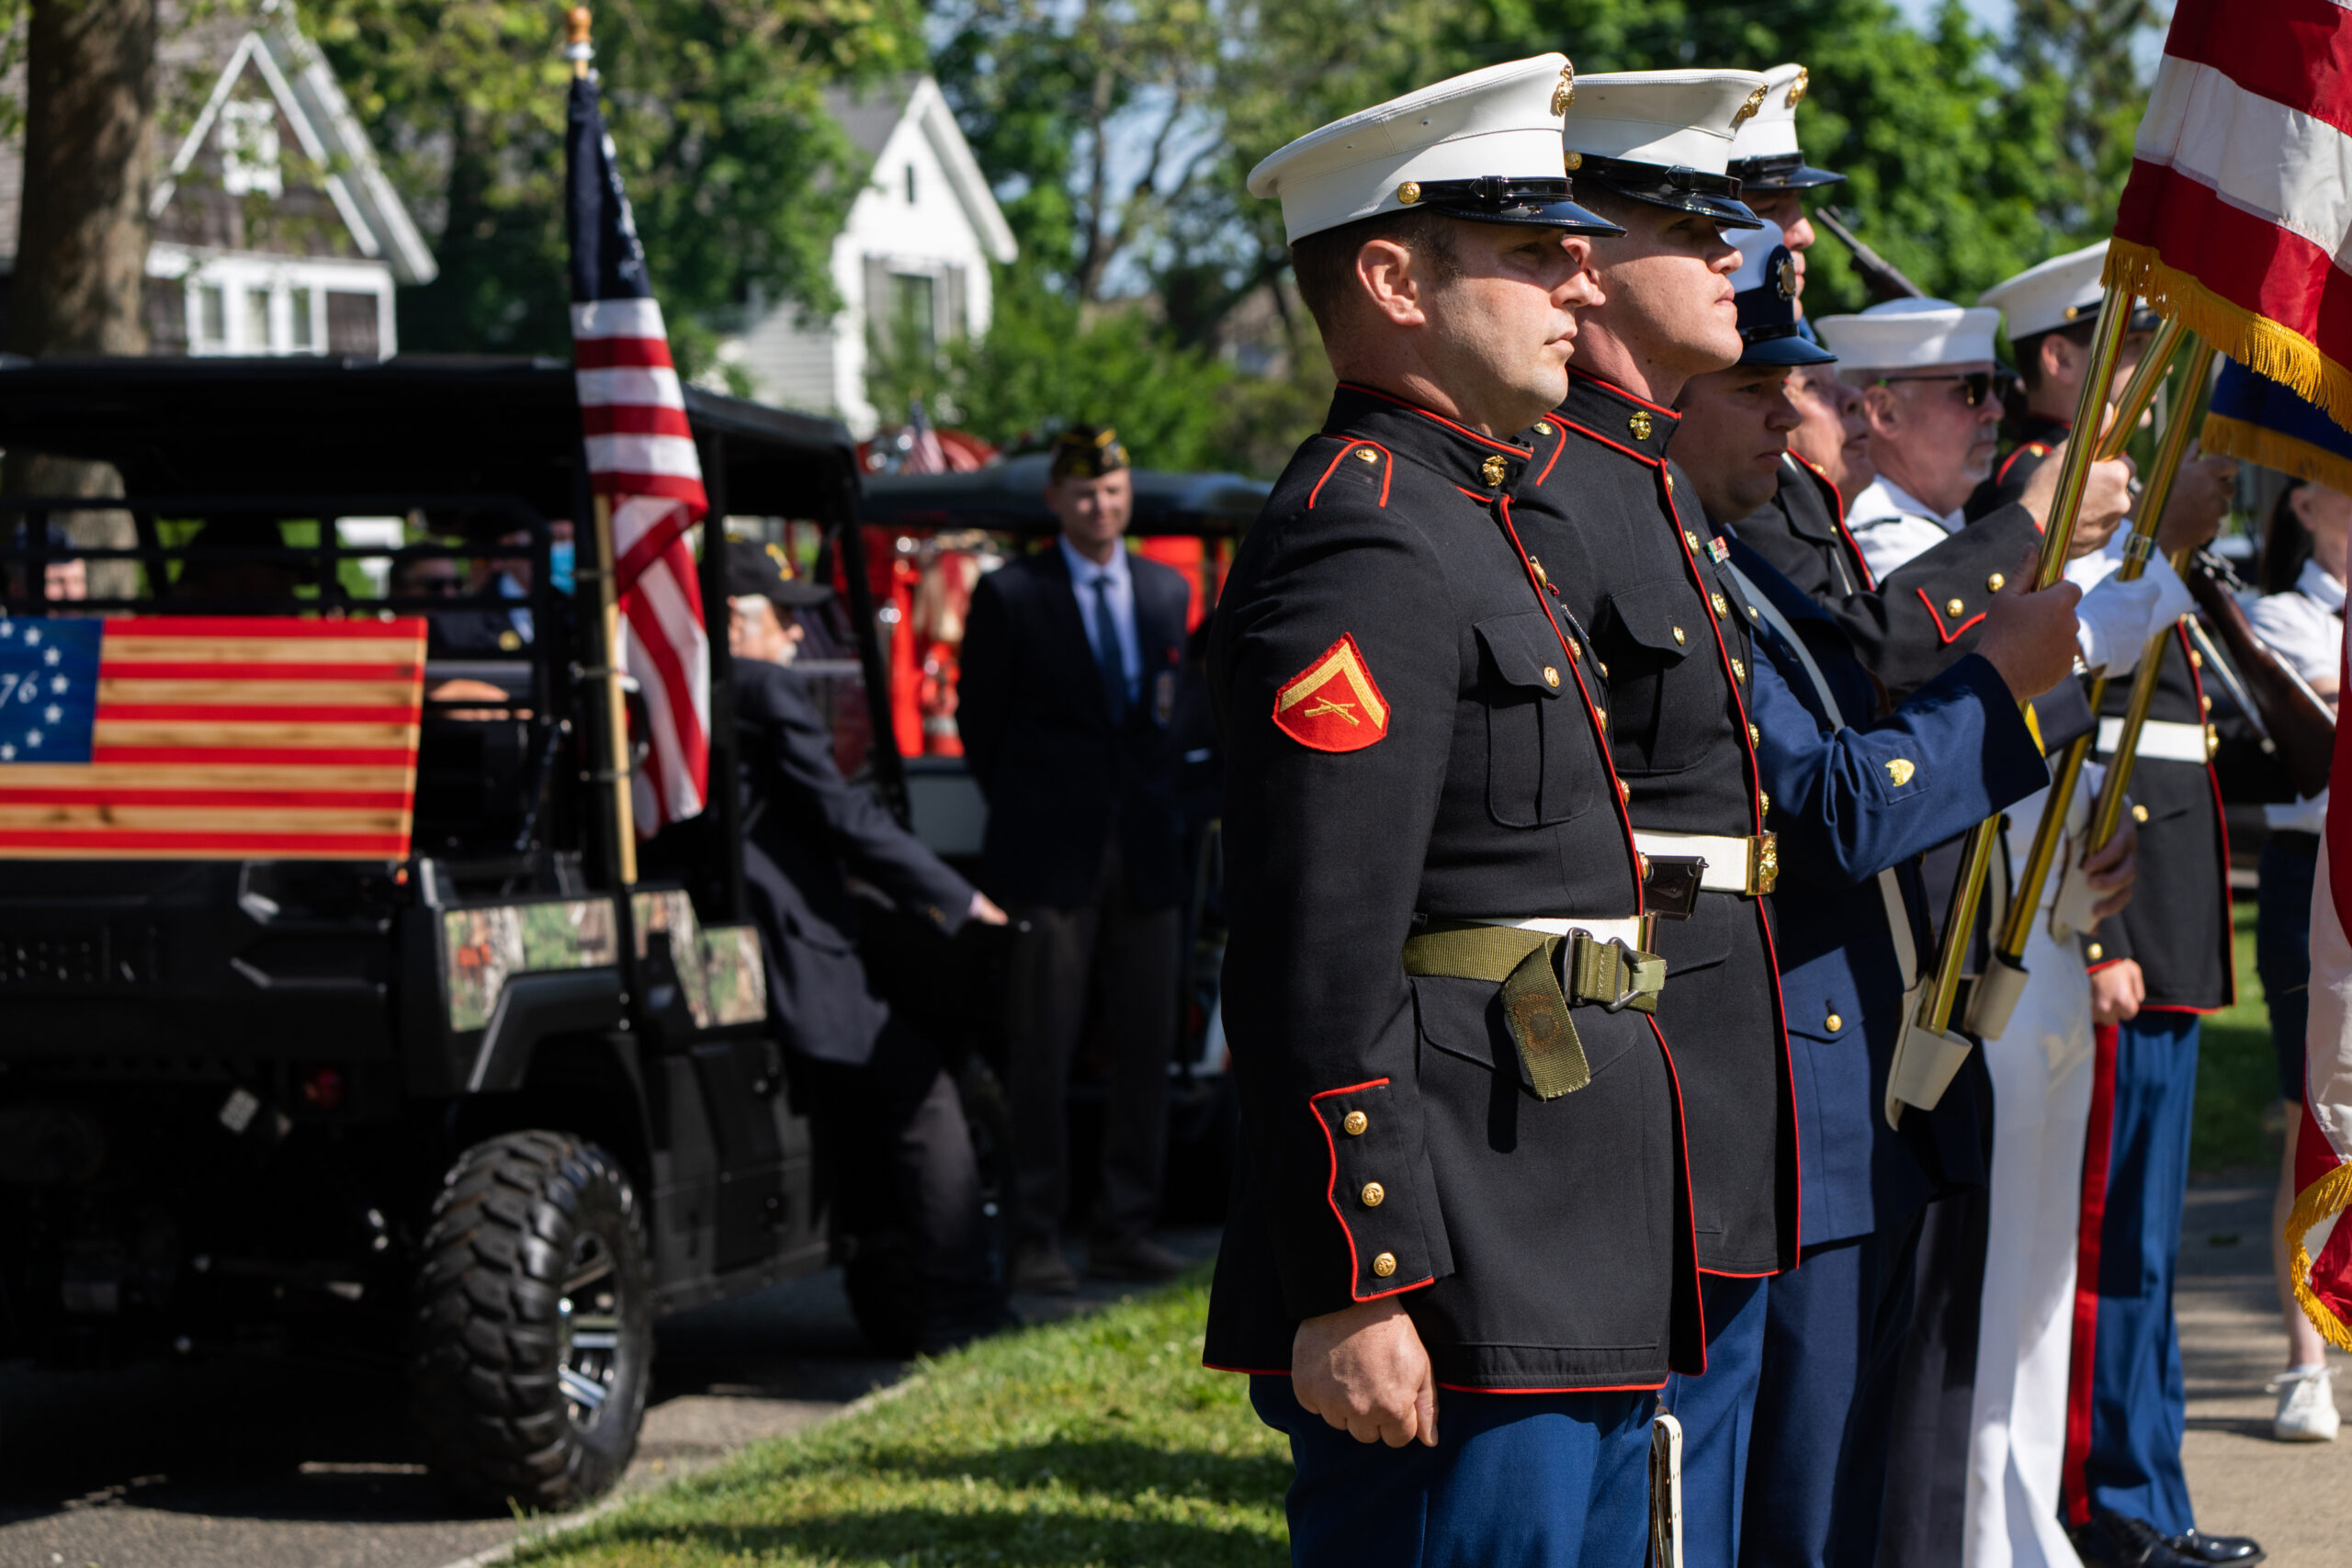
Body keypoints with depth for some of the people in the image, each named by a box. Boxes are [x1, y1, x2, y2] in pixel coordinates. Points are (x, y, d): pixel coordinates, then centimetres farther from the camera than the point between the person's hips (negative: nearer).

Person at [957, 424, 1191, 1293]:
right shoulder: (1009, 594, -1)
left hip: (1143, 854, 4)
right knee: (1040, 1057, -3)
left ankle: (1125, 1230, 14)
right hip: (1051, 860, -4)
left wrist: (1159, 808, 8)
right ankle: (1035, 1240, 1)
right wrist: (1026, 814, 2)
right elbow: (977, 720, 3)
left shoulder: (1167, 591, 13)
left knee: (1146, 1050, 6)